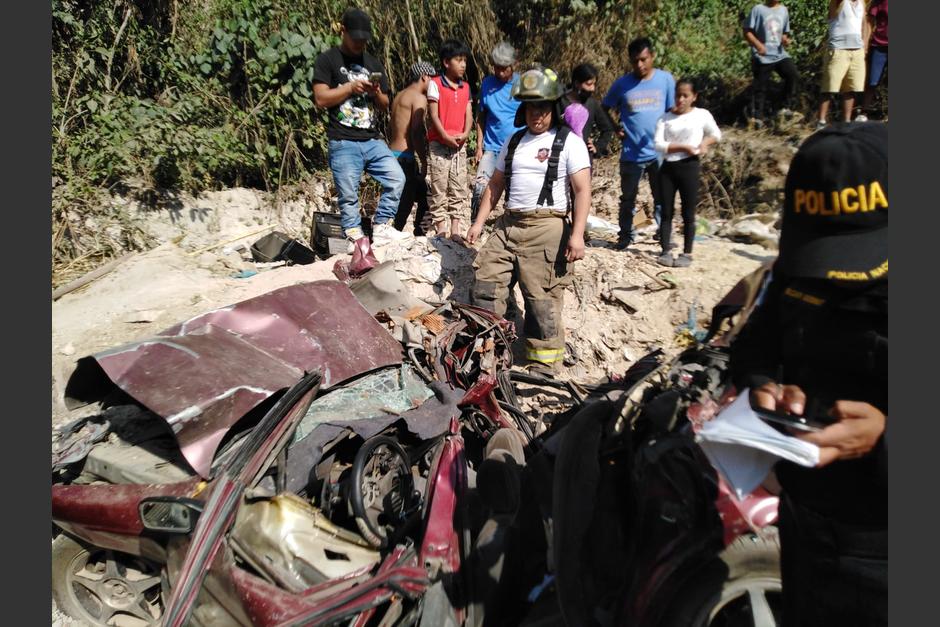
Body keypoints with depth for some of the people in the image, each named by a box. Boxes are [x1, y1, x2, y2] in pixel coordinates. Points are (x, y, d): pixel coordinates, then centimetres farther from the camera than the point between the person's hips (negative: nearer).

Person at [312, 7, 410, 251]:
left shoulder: (373, 63, 18)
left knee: (397, 179, -7)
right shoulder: (327, 60, 4)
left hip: (373, 141, 5)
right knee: (348, 195, -4)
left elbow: (385, 106, 19)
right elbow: (321, 99, -7)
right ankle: (355, 238, 7)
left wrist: (377, 93, -3)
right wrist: (351, 87, -11)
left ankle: (381, 227, 4)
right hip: (343, 143, -4)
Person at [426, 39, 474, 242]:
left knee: (459, 188, 6)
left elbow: (468, 114, 7)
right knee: (438, 187, -1)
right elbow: (433, 114, -9)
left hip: (460, 144, 5)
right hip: (439, 144, -5)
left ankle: (455, 228, 12)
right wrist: (446, 137, -16)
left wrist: (465, 134, -11)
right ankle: (440, 229, 5)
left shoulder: (466, 87, 11)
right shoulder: (435, 84, -5)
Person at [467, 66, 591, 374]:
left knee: (542, 299, -6)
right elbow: (496, 184, 22)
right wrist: (479, 221, 15)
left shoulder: (569, 142, -1)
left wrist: (577, 234, -19)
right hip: (508, 223, 6)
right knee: (484, 283, 2)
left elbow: (583, 189, -9)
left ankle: (544, 367, 5)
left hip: (546, 228, -6)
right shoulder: (513, 141, 18)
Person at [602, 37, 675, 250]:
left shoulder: (666, 79, -2)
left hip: (659, 152, 1)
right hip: (632, 153, 0)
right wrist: (616, 129, 0)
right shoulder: (622, 83, -3)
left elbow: (672, 112, 5)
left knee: (662, 197, 10)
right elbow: (604, 108, 10)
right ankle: (625, 234, 24)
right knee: (628, 198, 10)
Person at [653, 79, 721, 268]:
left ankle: (687, 253, 9)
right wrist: (683, 147, -16)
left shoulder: (702, 115, 3)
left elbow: (716, 134, 17)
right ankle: (665, 251, 11)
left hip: (689, 167, -2)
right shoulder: (665, 118, 4)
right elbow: (659, 144, -7)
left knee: (688, 213, 2)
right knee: (666, 212, 4)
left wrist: (705, 143, -3)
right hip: (667, 167, 2)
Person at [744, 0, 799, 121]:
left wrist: (785, 40, -4)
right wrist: (758, 44, -21)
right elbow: (747, 32, -6)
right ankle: (758, 118, 13)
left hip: (780, 54, 4)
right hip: (762, 57, -4)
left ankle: (787, 107, -6)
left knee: (793, 75, -18)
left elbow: (784, 33, 19)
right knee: (760, 88, 1)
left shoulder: (784, 10, 12)